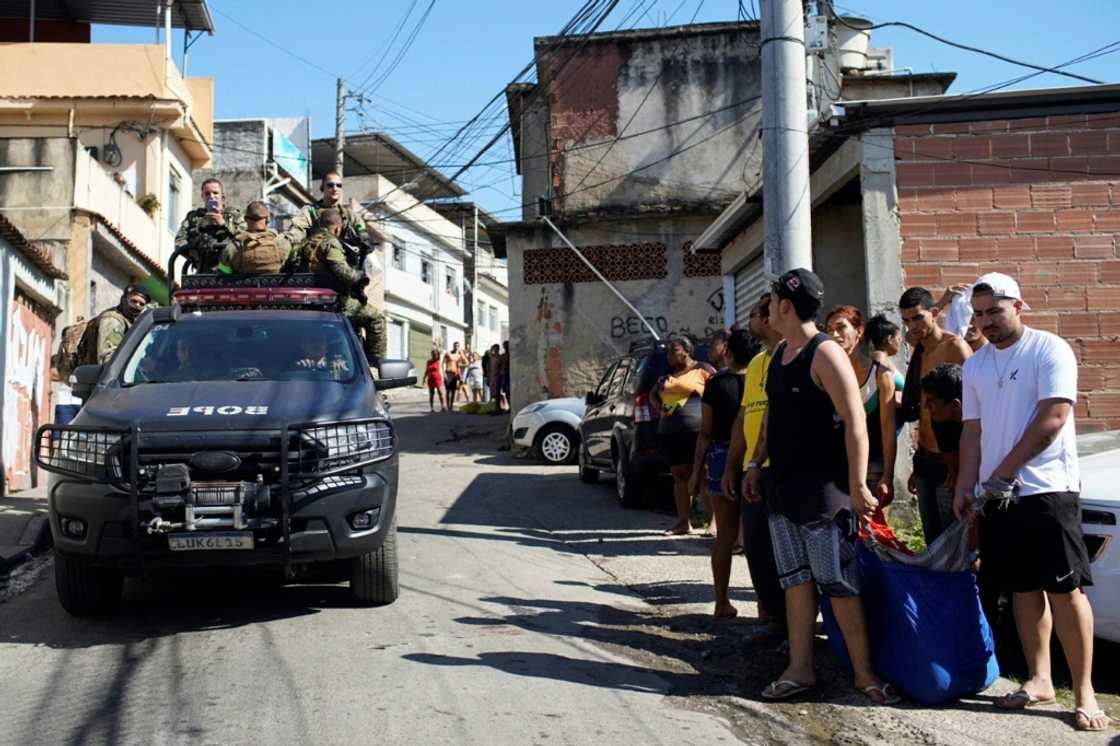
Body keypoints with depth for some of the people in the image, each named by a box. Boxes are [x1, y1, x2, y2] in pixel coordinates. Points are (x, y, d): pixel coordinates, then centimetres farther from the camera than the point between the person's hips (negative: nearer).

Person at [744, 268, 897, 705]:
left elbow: (855, 421, -18)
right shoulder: (780, 354, 13)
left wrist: (857, 484, -22)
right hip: (783, 487, 8)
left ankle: (864, 673, 9)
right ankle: (800, 669, 19)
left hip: (822, 487, -8)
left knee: (838, 582, -3)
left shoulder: (825, 354, -14)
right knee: (796, 579, 11)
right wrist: (757, 463, 19)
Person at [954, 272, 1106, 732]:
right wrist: (966, 485, 4)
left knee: (1065, 589, -6)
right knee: (1024, 588, 11)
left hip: (1047, 489, -6)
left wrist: (1003, 472, -13)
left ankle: (1084, 692, 2)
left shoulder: (1049, 350, -6)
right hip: (998, 496, 6)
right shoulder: (975, 365, 13)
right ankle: (1039, 680, 20)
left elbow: (1053, 418, -14)